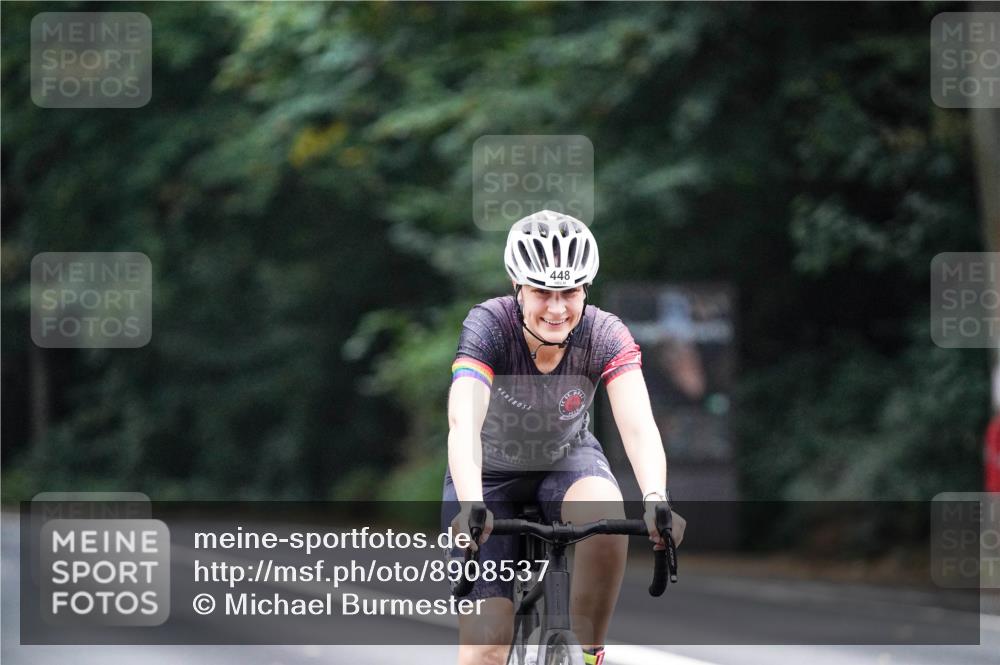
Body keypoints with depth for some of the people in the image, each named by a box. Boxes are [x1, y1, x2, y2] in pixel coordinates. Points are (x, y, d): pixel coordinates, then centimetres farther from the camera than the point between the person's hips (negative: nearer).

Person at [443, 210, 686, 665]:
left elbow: (638, 426, -35)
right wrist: (471, 507, -59)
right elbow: (464, 423, -41)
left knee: (607, 518, -35)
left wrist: (655, 501, -54)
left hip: (567, 460, 1)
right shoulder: (488, 326, -28)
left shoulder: (606, 336, -23)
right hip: (491, 472, -1)